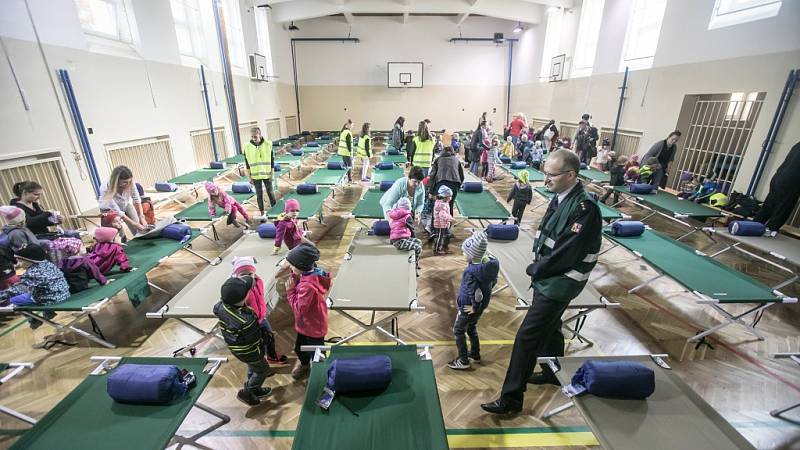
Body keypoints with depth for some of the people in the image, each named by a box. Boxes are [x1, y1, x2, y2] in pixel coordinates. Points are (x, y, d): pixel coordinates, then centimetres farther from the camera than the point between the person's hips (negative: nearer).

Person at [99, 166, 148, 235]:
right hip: (109, 209, -2)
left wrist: (142, 217, -22)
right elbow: (117, 212, -33)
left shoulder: (129, 183, -31)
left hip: (126, 204, 2)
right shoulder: (105, 190, -37)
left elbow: (137, 199, -15)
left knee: (139, 231, -7)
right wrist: (135, 224, -35)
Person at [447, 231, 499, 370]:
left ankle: (463, 361, 23)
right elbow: (493, 281, 4)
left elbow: (474, 293, -33)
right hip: (482, 305, 8)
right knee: (472, 329, 28)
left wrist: (474, 307, -15)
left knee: (458, 331, 13)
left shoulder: (471, 272, -34)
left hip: (468, 308, -8)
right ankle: (475, 355, 42)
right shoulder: (490, 263, -10)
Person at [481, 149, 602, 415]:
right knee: (549, 327, 25)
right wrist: (538, 266, 2)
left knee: (527, 337, -4)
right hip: (547, 276, 9)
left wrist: (534, 270, -11)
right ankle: (553, 372, 50)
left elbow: (566, 253, -25)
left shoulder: (584, 207, -24)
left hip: (559, 284, -9)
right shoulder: (560, 197, 3)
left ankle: (511, 398, 11)